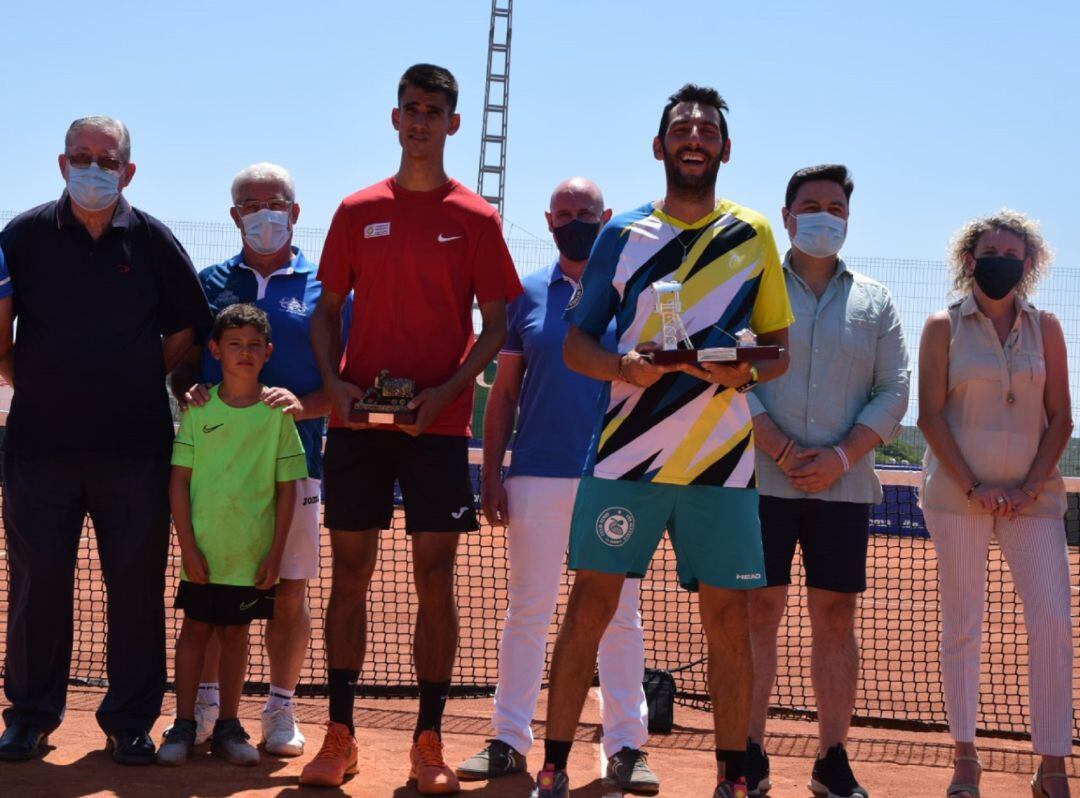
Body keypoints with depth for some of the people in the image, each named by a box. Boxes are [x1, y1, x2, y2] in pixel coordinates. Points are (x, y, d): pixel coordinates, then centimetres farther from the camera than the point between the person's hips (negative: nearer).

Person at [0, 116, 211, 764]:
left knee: (138, 587, 3)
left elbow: (186, 329, 11)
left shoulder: (153, 241, 4)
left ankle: (131, 721, 13)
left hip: (134, 448, 0)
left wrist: (142, 384, 6)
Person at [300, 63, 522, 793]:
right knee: (350, 572, 3)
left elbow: (497, 323, 2)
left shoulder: (475, 219, 3)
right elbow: (328, 309, 12)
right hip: (357, 419, 2)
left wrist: (445, 391, -11)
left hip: (437, 423, -2)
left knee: (436, 580, -2)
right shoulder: (358, 212, 9)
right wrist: (333, 380, -6)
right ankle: (340, 737, 11)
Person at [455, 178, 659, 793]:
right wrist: (491, 475, 1)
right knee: (527, 610, 5)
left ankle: (627, 744, 7)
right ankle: (510, 741, 11)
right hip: (537, 477, 1)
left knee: (621, 614, 2)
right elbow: (504, 391, 8)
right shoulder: (528, 295, 8)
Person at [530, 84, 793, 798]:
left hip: (721, 460, 0)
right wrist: (624, 367, -13)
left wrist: (745, 371, -12)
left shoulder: (753, 235, 9)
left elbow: (781, 349, 10)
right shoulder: (623, 235, 8)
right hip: (627, 451, 0)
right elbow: (576, 344, 8)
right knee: (591, 602, -2)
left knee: (727, 615, 2)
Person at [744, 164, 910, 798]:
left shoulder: (875, 302, 12)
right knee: (759, 613, -2)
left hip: (845, 486, 2)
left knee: (836, 619, 3)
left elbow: (894, 393, 6)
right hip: (763, 481, -2)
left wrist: (842, 455, -9)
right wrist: (782, 452, -14)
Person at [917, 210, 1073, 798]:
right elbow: (931, 415, -2)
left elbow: (1060, 418, 6)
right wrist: (972, 486, -12)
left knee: (1053, 623, -8)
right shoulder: (944, 327, 4)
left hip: (1032, 493, 2)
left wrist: (1029, 488, -7)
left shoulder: (1044, 329, 9)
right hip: (957, 493, -1)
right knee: (962, 624, 2)